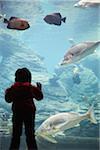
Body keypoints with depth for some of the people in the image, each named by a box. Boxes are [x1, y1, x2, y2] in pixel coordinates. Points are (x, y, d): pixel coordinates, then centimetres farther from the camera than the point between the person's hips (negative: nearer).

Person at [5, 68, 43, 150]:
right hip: (29, 112, -1)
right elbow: (40, 97, 7)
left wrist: (7, 92, 23)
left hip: (17, 113, 1)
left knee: (16, 134, 9)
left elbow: (8, 99, 5)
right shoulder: (31, 88, -6)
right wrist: (39, 89, 24)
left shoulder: (13, 88, -5)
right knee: (30, 134, 6)